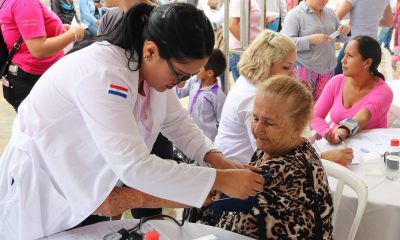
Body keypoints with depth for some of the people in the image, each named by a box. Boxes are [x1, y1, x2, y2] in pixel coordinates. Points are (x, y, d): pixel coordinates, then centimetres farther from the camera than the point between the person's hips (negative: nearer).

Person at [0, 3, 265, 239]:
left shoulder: (155, 67, -9)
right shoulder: (101, 74, -35)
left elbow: (177, 121, 3)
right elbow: (134, 165, -38)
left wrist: (215, 157, -14)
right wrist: (220, 180, -33)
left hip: (89, 185, 7)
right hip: (40, 187, -7)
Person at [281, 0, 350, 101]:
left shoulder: (330, 13, 10)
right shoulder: (295, 14, -7)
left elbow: (341, 38, 19)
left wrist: (346, 31, -4)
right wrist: (311, 40, -26)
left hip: (328, 69, 5)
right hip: (304, 69, -5)